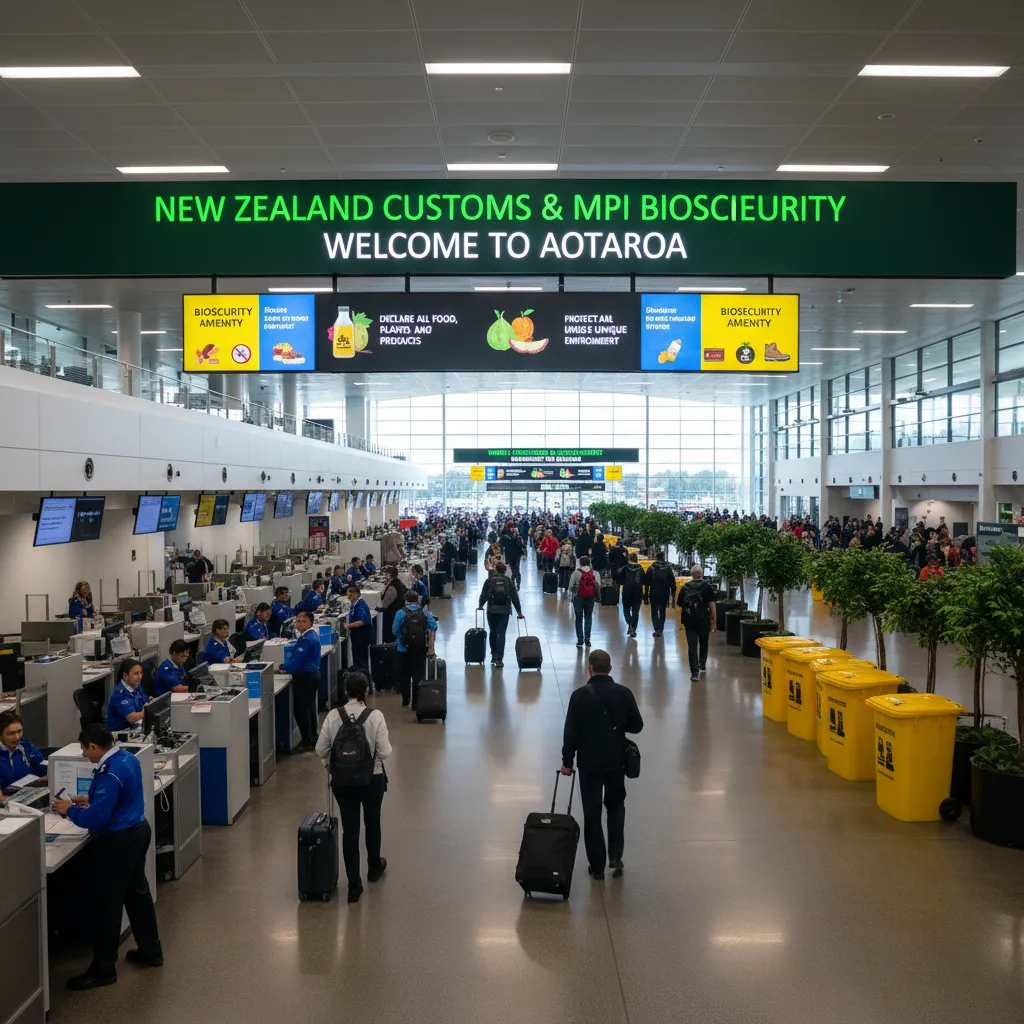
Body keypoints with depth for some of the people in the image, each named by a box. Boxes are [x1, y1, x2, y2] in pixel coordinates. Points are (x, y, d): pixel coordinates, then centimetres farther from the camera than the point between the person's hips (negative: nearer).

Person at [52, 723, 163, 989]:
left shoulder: (109, 774, -27)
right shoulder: (127, 758, 3)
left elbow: (97, 818, -28)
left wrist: (70, 810, -13)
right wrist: (90, 800, 14)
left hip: (118, 840, -10)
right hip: (138, 829, 10)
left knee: (107, 902, 2)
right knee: (137, 891, 21)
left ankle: (103, 969, 13)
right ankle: (151, 950, 33)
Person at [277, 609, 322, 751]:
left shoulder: (306, 639, -23)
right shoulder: (313, 635, 9)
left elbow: (297, 662, -24)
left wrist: (282, 667, -8)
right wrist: (287, 667, 9)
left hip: (304, 678, -11)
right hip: (312, 675, 11)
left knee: (301, 710, -3)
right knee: (309, 708, 19)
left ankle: (306, 742, 3)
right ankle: (312, 737, 30)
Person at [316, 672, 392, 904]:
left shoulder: (333, 716, -10)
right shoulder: (375, 716, -17)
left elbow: (320, 749, -4)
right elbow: (385, 753, -16)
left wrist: (330, 764, 16)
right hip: (372, 778, -1)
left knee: (349, 828, 8)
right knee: (372, 822, 22)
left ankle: (354, 884, 7)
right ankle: (374, 868, 42)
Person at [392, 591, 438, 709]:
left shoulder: (401, 613, -7)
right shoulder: (424, 612, 0)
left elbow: (395, 631, -5)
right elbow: (434, 627, -5)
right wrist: (431, 643, 8)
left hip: (405, 649, -1)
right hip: (421, 649, 1)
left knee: (405, 675, 15)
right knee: (419, 676, 5)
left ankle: (405, 701, 24)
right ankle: (416, 704, 4)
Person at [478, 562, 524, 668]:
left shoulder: (489, 580, -1)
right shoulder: (508, 581, 3)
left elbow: (484, 595, -3)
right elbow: (515, 597, 3)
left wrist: (480, 605, 14)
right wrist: (519, 611, 8)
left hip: (492, 610, 0)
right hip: (505, 611, 0)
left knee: (493, 633, 15)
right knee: (501, 634, -1)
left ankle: (494, 656, 23)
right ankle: (499, 659, -7)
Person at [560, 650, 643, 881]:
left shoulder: (580, 695, -14)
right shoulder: (624, 693, -7)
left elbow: (571, 731, -12)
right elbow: (636, 726, -2)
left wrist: (567, 761, -1)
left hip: (589, 762, -2)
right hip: (616, 760, 2)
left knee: (592, 813, 8)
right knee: (616, 806, 22)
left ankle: (597, 867, 14)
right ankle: (615, 856, 13)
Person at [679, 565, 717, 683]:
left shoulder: (685, 587, 3)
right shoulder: (707, 586, -4)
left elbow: (680, 604, 8)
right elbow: (712, 605, -9)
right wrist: (714, 621, -6)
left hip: (689, 620, 1)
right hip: (704, 620, -1)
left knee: (692, 646, 0)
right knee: (703, 643, 22)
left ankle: (695, 673, -7)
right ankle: (702, 665, 37)